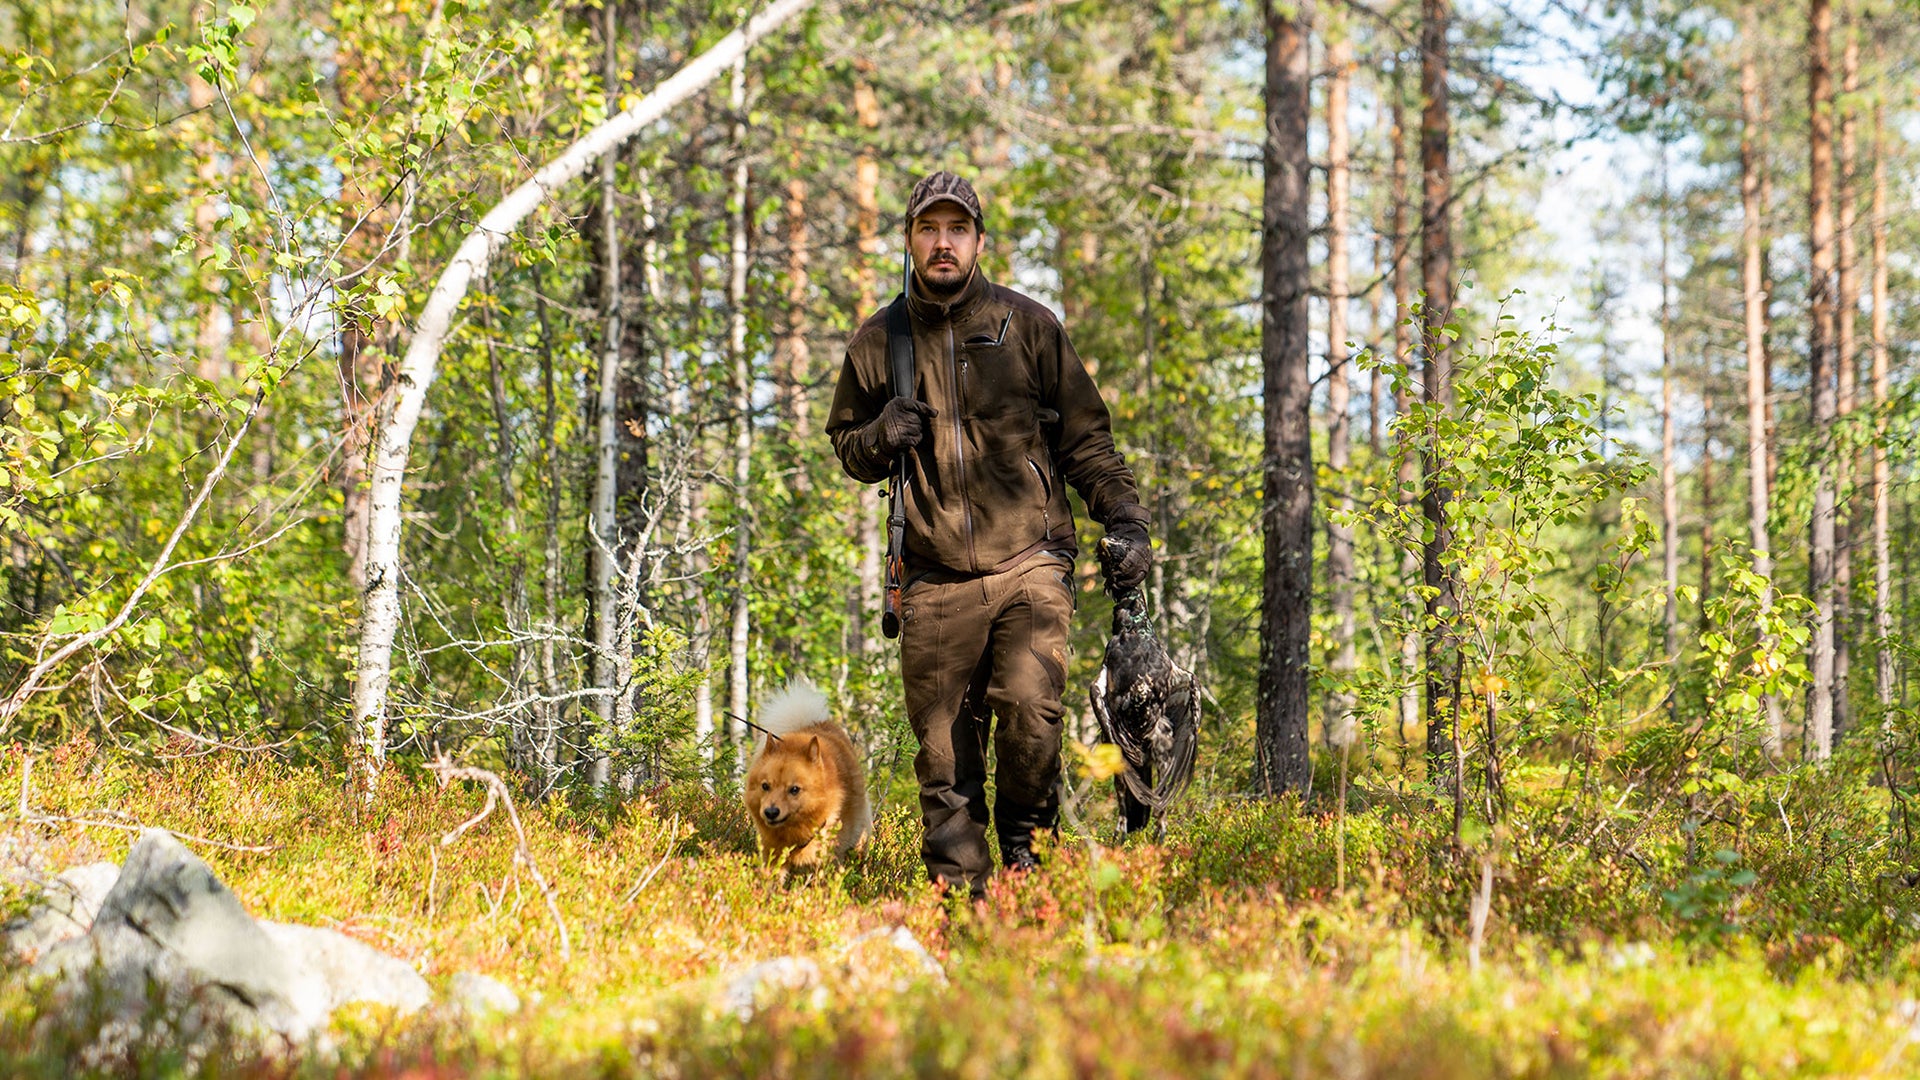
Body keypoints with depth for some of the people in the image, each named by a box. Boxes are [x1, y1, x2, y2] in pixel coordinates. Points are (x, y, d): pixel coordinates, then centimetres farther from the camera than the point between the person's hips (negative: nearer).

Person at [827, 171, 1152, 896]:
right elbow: (846, 446, 22)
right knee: (944, 751, 0)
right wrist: (880, 439, -1)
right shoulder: (879, 342, 11)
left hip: (1029, 564, -2)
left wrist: (1124, 519, 0)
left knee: (1029, 713, -18)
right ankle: (957, 890, 8)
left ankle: (1025, 849, 5)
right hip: (937, 582, 2)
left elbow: (1085, 436, 11)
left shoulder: (1028, 326, 7)